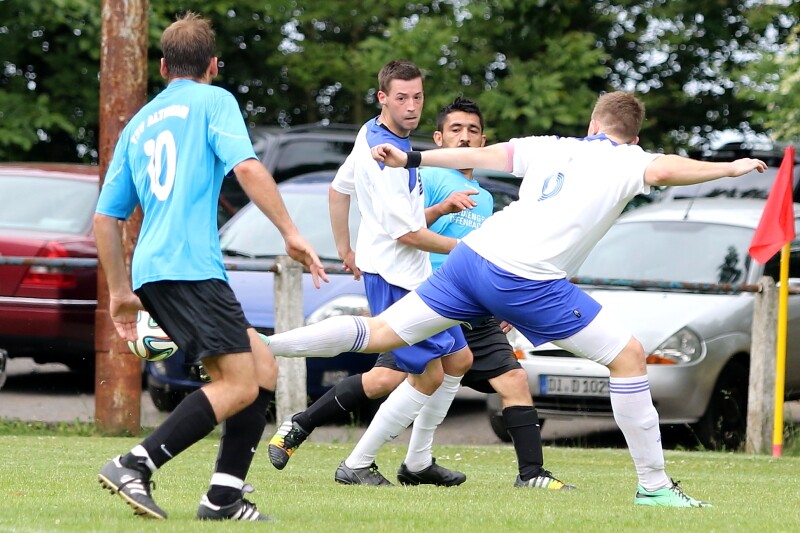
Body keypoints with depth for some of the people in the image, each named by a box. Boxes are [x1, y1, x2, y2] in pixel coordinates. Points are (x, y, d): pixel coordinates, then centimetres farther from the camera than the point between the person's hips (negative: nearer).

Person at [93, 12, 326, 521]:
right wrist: (291, 232, -11)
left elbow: (106, 217, 24)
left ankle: (225, 496, 3)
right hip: (190, 265, -8)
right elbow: (247, 167, -12)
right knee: (239, 385, -12)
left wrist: (121, 292, 30)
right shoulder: (213, 101, 6)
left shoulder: (140, 123, 24)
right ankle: (135, 466, -20)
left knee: (263, 367, 11)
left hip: (152, 270, 8)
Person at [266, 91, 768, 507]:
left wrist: (411, 159, 31)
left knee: (380, 334, 11)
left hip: (473, 256, 6)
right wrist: (728, 168, -9)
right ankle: (653, 486, 5)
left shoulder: (552, 147, 19)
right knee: (629, 356, 5)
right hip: (527, 281, -6)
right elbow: (660, 171, -17)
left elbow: (479, 155, 22)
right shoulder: (626, 162, 4)